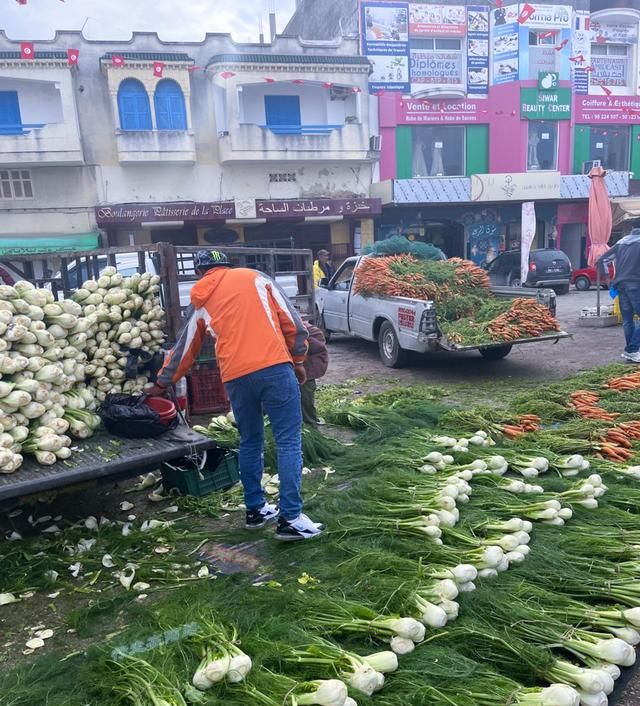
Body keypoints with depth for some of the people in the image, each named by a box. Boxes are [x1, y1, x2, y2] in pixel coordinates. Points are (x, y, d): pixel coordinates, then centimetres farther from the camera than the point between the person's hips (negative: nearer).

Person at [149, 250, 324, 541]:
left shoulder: (200, 302, 18)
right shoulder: (255, 277, 13)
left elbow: (184, 349, 24)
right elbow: (291, 322, 8)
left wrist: (162, 383, 37)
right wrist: (298, 360, 16)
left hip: (236, 378, 3)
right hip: (274, 367, -2)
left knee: (250, 444, 19)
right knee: (289, 442, 1)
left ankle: (256, 510, 27)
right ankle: (290, 518, -1)